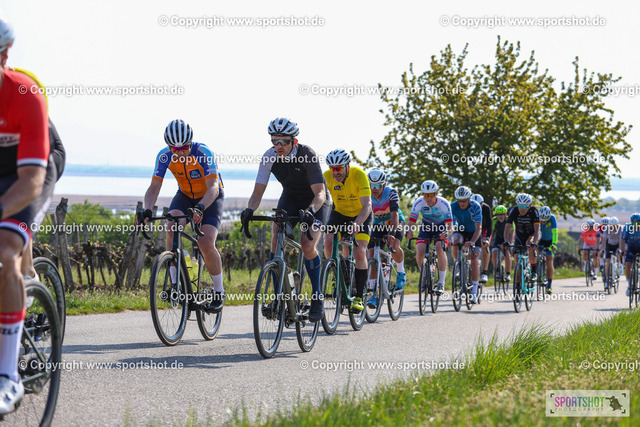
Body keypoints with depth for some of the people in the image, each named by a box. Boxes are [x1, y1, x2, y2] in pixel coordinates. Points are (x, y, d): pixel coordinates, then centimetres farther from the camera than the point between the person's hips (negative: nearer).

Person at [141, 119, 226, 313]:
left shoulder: (202, 153, -31)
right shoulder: (165, 156, -21)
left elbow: (213, 187, -38)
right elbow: (154, 187, -23)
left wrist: (200, 208, -56)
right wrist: (147, 211, -42)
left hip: (210, 197, -3)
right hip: (185, 195, 3)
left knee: (206, 243, -22)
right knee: (172, 228, -28)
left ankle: (219, 293, -2)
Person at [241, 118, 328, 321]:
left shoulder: (307, 155, -30)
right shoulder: (270, 157, -19)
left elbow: (320, 192, -35)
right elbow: (258, 191, -19)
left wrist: (310, 210, -55)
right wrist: (250, 209, -40)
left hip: (315, 202, -4)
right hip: (290, 198, 4)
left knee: (307, 245, -24)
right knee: (276, 236, -21)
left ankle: (317, 297, -5)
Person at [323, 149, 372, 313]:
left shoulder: (359, 175, -30)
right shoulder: (327, 176, -22)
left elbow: (367, 205, -37)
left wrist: (357, 223, -55)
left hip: (361, 215, -3)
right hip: (339, 213, 3)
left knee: (359, 252, -18)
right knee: (328, 242, -23)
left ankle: (359, 297, -10)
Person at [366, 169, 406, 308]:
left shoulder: (391, 193, -27)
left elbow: (395, 214, -38)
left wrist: (391, 233, -54)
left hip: (395, 223, -3)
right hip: (378, 224, 3)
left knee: (394, 246, -32)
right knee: (371, 255, -15)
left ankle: (401, 272, -3)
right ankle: (374, 292, -12)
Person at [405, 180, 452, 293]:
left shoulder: (444, 203, -28)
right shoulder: (418, 202, -24)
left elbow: (449, 222, -33)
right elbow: (411, 220, -27)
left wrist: (446, 233, -54)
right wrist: (410, 231, -48)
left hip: (441, 227, -2)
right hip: (426, 227, 2)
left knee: (440, 250, -27)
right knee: (420, 252, -20)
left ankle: (441, 283, -16)